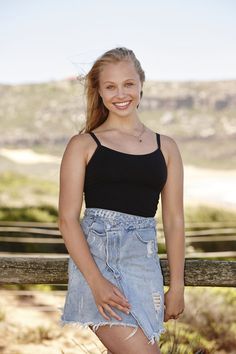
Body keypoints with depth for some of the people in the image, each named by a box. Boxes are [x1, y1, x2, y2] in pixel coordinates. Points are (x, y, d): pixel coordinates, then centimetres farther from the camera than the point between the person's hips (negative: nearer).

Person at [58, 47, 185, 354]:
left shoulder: (165, 147, 14)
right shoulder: (83, 145, 5)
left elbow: (174, 221, 15)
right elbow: (68, 218, -2)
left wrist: (177, 284, 10)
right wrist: (96, 281, -12)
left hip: (144, 263, 4)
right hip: (96, 258, -3)